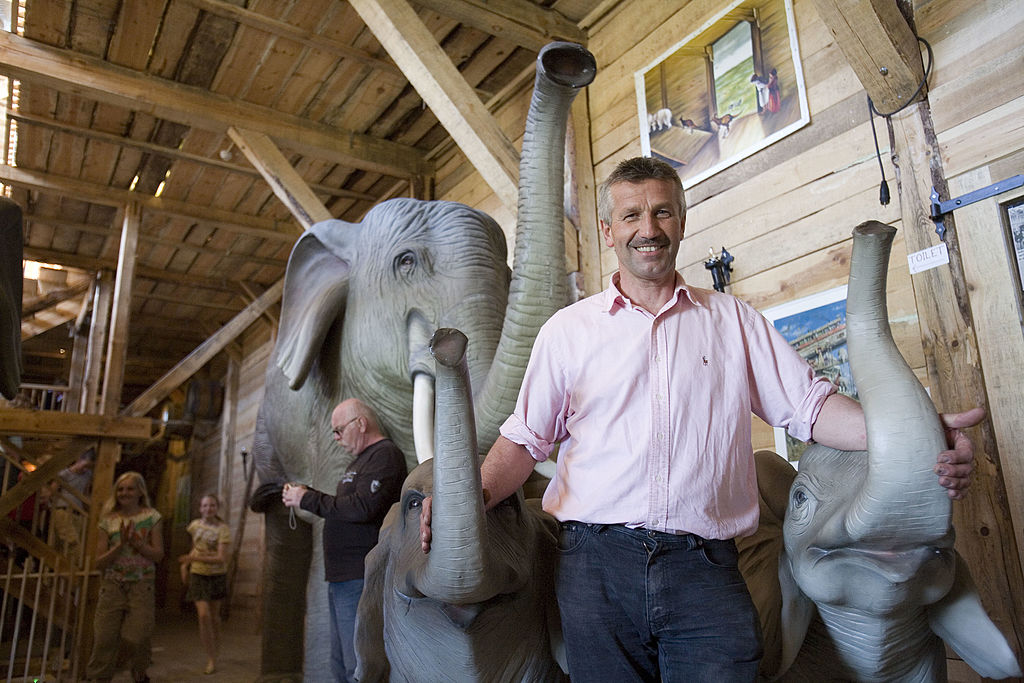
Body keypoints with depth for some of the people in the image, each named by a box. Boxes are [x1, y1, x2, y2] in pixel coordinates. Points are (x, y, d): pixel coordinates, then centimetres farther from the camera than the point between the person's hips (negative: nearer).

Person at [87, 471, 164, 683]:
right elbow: (99, 562, 1)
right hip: (112, 586, 2)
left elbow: (158, 555, -4)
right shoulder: (108, 520, 5)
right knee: (104, 639, -2)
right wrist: (121, 544, -14)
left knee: (136, 638, -5)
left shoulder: (151, 517, 1)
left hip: (141, 588, -2)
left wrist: (135, 540, -16)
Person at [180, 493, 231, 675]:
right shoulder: (195, 525, -3)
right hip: (198, 575, 1)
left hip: (217, 575, -1)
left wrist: (195, 558, -30)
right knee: (203, 615, -11)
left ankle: (215, 650, 32)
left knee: (214, 616, 10)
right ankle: (211, 660, -4)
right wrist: (186, 563, 7)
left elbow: (221, 559, -23)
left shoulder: (223, 529, -15)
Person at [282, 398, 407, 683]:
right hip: (341, 579, 10)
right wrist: (304, 496, 7)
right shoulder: (361, 460, 22)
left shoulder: (385, 454, -10)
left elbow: (363, 507, -23)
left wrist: (309, 499, -12)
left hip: (359, 581, -10)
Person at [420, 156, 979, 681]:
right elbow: (525, 438, 8)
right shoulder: (567, 330, 8)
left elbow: (810, 405, 7)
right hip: (597, 561, 0)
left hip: (705, 568, 1)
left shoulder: (733, 320, 11)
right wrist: (476, 494, -10)